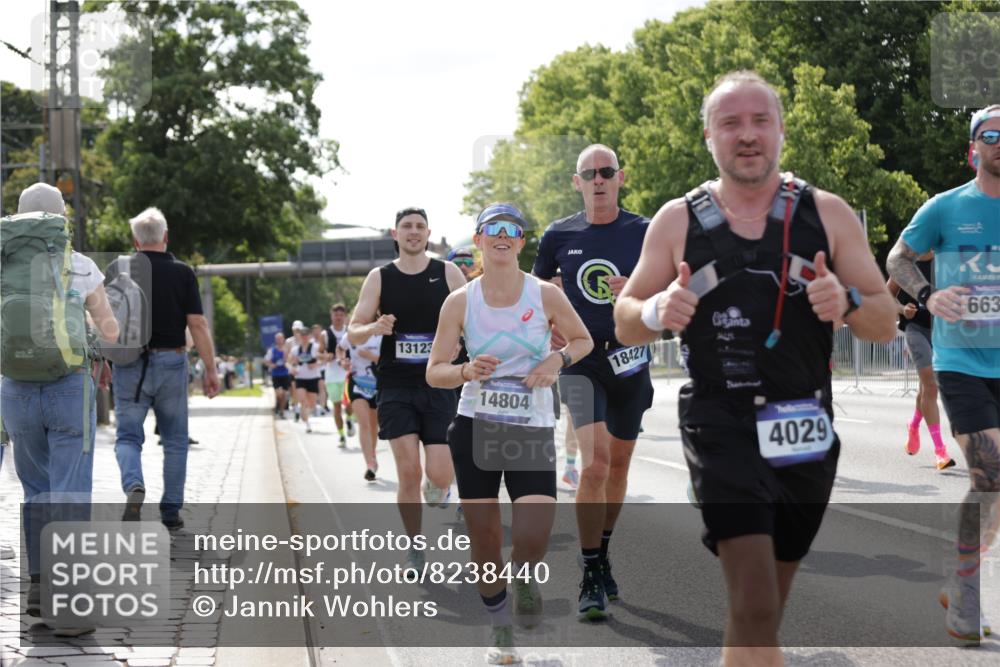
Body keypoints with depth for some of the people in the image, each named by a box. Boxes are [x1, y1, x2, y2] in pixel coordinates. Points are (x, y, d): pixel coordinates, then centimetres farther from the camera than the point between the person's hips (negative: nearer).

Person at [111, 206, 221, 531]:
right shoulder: (182, 273, -3)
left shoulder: (117, 270, 1)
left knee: (128, 435, 6)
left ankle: (134, 485, -23)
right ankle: (170, 511, 12)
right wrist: (210, 370, -1)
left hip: (129, 364, 0)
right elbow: (198, 324, -7)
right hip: (171, 363, 0)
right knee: (175, 439, 12)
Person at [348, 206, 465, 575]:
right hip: (396, 385, 0)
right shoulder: (379, 278, 4)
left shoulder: (448, 273, 3)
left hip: (439, 383, 0)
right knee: (408, 471, -8)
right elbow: (353, 333, 4)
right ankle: (414, 550, 9)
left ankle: (437, 490, 30)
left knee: (440, 475, -9)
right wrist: (374, 327, -18)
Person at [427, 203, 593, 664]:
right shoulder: (460, 302, -1)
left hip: (533, 430, -1)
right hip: (476, 427, 1)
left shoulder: (546, 295, -3)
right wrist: (467, 371, -19)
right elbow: (434, 372, 2)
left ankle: (524, 576, 21)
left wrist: (558, 359, -8)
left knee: (533, 537, -17)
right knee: (483, 539, 4)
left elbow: (583, 340, 12)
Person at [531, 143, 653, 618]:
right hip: (580, 360, -2)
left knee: (618, 465, 13)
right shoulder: (558, 236, 1)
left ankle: (602, 558, 33)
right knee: (594, 464, -17)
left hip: (630, 359, 2)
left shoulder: (643, 233, 0)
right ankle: (590, 578, -11)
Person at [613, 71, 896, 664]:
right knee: (756, 608, -16)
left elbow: (886, 324, 4)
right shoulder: (678, 221, 2)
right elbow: (625, 323, 8)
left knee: (765, 608, 14)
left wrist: (848, 302, -19)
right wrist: (658, 312, -15)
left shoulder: (828, 215, 3)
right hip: (721, 427, -2)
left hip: (806, 430, 3)